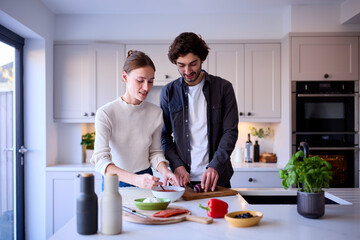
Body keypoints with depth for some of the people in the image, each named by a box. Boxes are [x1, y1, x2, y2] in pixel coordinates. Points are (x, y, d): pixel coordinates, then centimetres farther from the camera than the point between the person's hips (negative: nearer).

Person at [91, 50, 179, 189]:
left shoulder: (156, 113, 0)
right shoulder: (105, 113, -12)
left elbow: (155, 152, 8)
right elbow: (100, 160, -20)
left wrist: (164, 170, -14)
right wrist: (135, 179, -34)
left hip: (146, 181, 2)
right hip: (115, 182, -1)